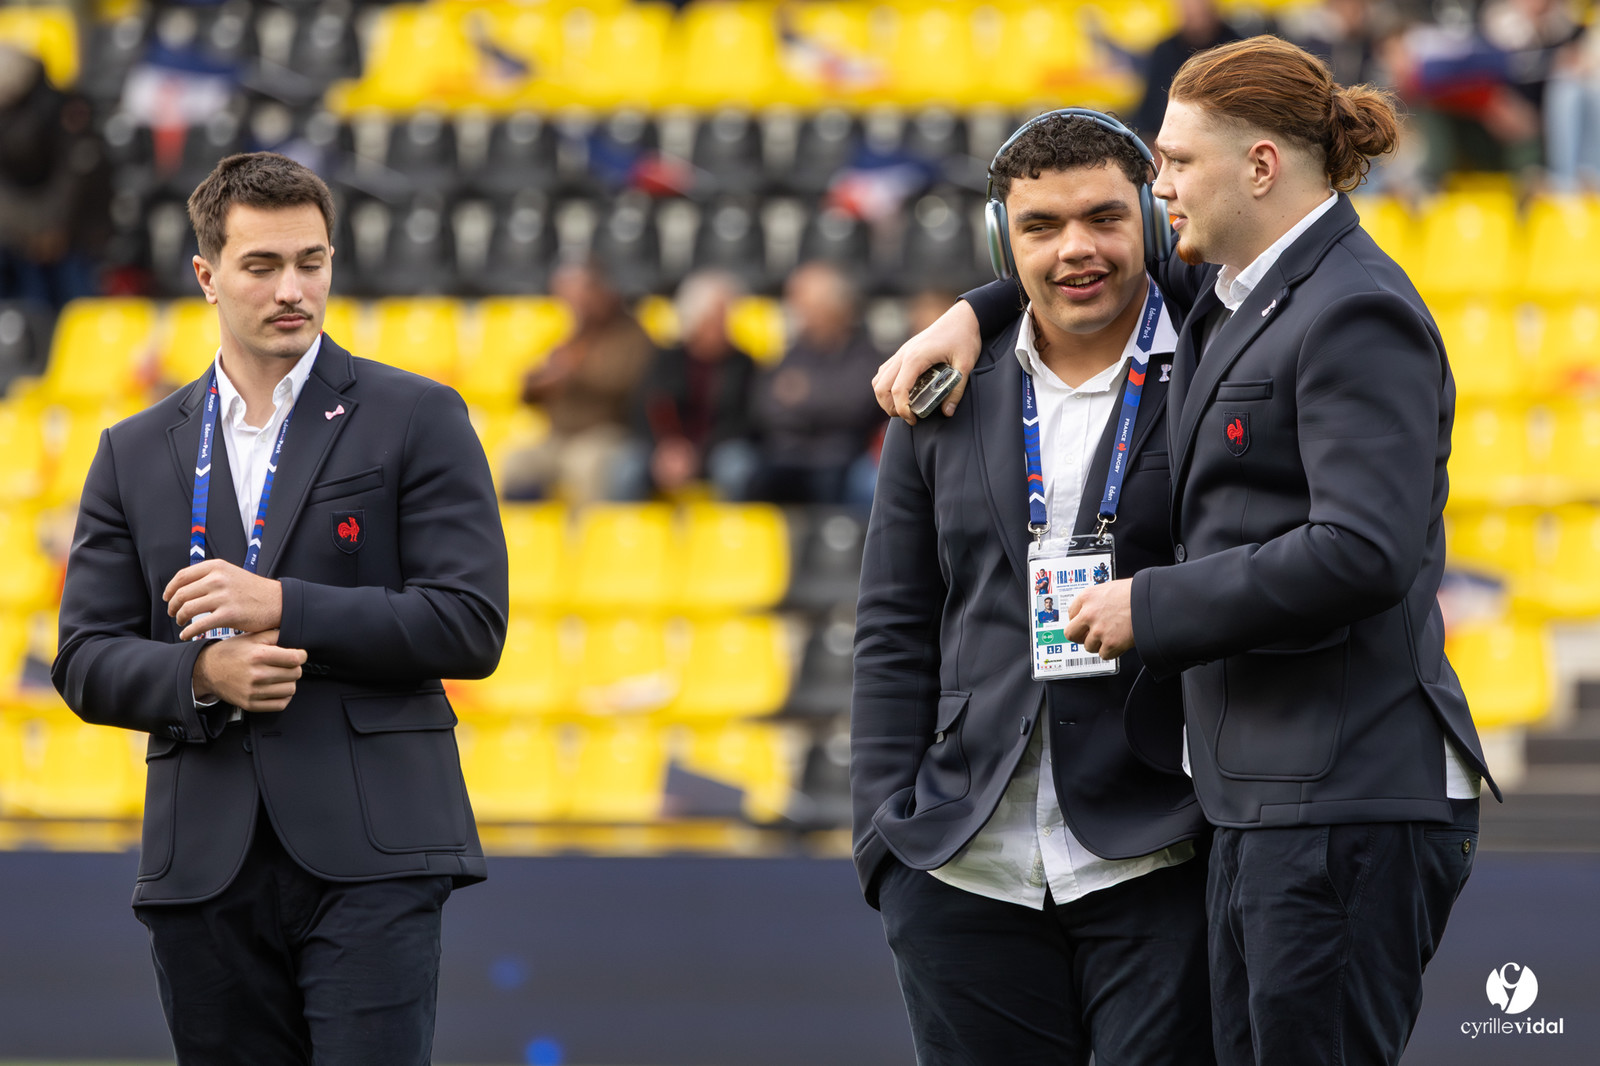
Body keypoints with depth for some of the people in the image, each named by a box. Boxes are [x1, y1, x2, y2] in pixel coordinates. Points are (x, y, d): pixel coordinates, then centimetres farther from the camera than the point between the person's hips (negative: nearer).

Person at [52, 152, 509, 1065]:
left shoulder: (416, 419, 5)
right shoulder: (137, 454, 15)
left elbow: (472, 626, -4)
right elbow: (87, 662, 11)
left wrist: (281, 607, -11)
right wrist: (201, 674, -10)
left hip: (369, 855, -3)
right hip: (206, 868, 4)